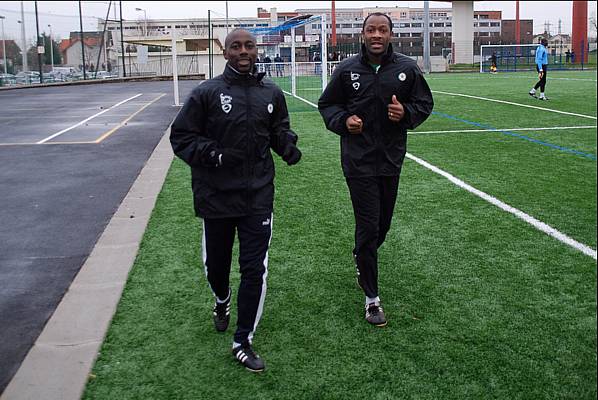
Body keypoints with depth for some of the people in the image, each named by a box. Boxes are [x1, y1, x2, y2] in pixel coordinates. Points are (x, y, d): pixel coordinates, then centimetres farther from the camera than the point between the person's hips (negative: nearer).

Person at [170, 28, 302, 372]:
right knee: (216, 263, 17)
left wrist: (287, 145, -3)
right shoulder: (207, 93, -5)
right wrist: (212, 155, -18)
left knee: (256, 269, -1)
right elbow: (181, 136, -3)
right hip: (216, 196, -1)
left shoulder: (272, 94, 5)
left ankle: (243, 342, 14)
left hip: (258, 195, 1)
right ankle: (222, 301, 52)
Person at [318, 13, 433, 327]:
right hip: (359, 162, -3)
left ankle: (360, 256, 50)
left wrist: (406, 113, -12)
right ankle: (372, 298, 7)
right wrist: (343, 121, -13)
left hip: (391, 160, 3)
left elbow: (425, 102, 10)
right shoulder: (347, 69, -3)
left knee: (382, 225, 17)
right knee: (368, 228, -5)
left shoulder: (407, 68, -1)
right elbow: (326, 104, 8)